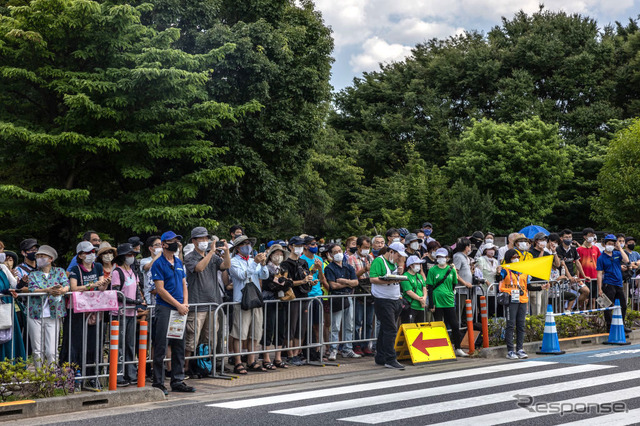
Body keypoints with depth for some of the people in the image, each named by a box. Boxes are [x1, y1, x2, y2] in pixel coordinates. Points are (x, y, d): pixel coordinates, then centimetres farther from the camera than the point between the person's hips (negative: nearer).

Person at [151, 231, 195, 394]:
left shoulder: (179, 263, 15)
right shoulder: (158, 264, -6)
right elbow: (160, 289, -12)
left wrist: (185, 304, 0)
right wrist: (178, 305, -13)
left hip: (179, 310, 7)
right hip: (164, 308, -7)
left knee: (179, 347, 9)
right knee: (161, 348, -4)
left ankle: (178, 381, 16)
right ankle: (158, 383, 1)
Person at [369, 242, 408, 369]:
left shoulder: (394, 263, 18)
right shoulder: (378, 261, -9)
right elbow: (373, 279, -18)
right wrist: (388, 281, -26)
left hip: (395, 300, 9)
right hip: (383, 300, -9)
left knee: (386, 329, 12)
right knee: (390, 330, -12)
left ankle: (380, 358, 19)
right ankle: (390, 360, -11)